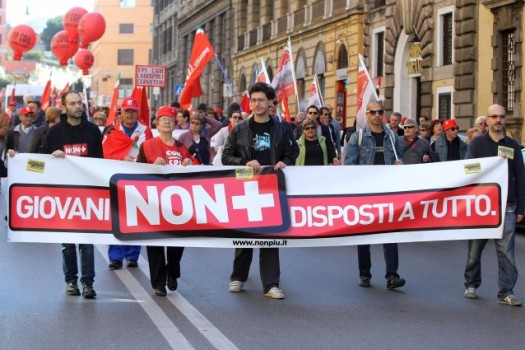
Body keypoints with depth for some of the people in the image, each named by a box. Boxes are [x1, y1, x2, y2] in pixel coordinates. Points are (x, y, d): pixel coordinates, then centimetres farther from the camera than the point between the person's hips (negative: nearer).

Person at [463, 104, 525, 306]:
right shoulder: (477, 143, 4)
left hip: (506, 206, 1)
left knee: (506, 251, -5)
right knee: (475, 248, 8)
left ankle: (506, 292, -1)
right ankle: (471, 285, 23)